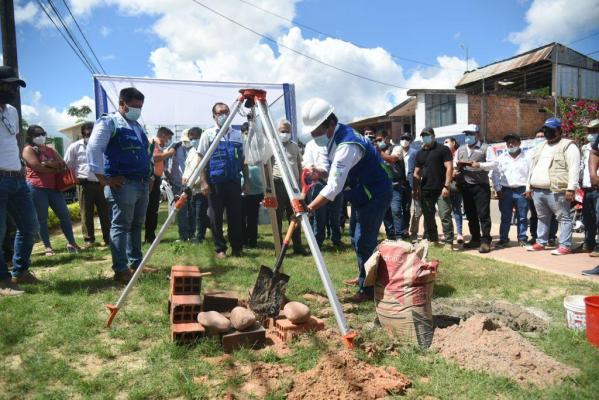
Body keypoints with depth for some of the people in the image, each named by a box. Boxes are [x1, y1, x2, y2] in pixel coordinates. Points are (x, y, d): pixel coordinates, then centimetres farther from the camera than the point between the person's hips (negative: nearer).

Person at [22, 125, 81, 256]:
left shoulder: (50, 150, 20)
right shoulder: (28, 150, 2)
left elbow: (63, 164, 6)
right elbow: (37, 167, -13)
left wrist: (48, 163, -11)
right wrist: (55, 169, -2)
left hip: (53, 187, 5)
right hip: (37, 188, -5)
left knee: (64, 215, 0)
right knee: (42, 219, -2)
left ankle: (71, 243, 6)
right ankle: (47, 247, 3)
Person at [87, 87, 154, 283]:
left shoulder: (138, 126, 21)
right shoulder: (108, 122, -4)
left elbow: (147, 152, 30)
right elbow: (93, 148, -16)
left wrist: (150, 176, 19)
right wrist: (103, 179, -17)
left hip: (142, 184, 8)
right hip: (123, 184, -8)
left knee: (136, 225, 13)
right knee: (121, 226, -5)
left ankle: (136, 263, 22)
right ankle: (121, 270, -2)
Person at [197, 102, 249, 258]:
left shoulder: (237, 135, 11)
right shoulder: (208, 134, 3)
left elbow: (243, 160, 13)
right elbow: (202, 159, 0)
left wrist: (246, 180, 7)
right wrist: (204, 182, -8)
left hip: (234, 181, 2)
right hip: (215, 182, -2)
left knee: (235, 215, 5)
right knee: (216, 216, 3)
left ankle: (237, 248, 15)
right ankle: (220, 248, 14)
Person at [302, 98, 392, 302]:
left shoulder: (346, 145, -30)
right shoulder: (337, 136, 0)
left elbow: (334, 187, -35)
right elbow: (339, 173, 16)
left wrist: (308, 209, -37)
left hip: (375, 196, -10)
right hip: (362, 195, 10)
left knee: (363, 243, -8)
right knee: (358, 240, 17)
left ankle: (367, 290, 4)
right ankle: (366, 278, 34)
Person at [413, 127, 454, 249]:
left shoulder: (443, 150, 1)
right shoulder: (419, 153, 17)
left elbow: (449, 168, -7)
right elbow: (416, 172, 18)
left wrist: (446, 186, -15)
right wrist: (416, 189, 8)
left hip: (441, 190, -5)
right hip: (425, 191, 6)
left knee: (445, 216, -8)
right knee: (428, 217, 10)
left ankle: (448, 242, -3)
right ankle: (432, 240, 20)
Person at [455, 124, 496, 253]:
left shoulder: (485, 148, 2)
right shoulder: (460, 149, 19)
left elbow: (492, 164, -5)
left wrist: (479, 165, -19)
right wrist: (458, 167, -3)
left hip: (481, 185, -5)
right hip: (465, 186, 5)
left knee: (483, 214, -6)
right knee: (470, 215, 10)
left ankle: (485, 241, -4)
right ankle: (475, 239, 20)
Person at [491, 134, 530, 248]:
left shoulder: (526, 157, 2)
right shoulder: (501, 158, 8)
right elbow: (495, 174, 8)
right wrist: (498, 189, 1)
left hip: (522, 191, -1)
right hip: (505, 191, 2)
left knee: (522, 217, 5)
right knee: (505, 218, 6)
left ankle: (523, 239, 14)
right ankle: (503, 239, 11)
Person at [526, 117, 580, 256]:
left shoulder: (568, 146, -2)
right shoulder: (540, 148, 21)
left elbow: (573, 168, -12)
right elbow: (532, 168, 23)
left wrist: (571, 188, -20)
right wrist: (528, 187, 17)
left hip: (556, 191, -7)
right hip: (537, 191, 7)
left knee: (563, 218, -1)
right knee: (542, 218, 16)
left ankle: (565, 246, 1)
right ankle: (541, 243, 24)